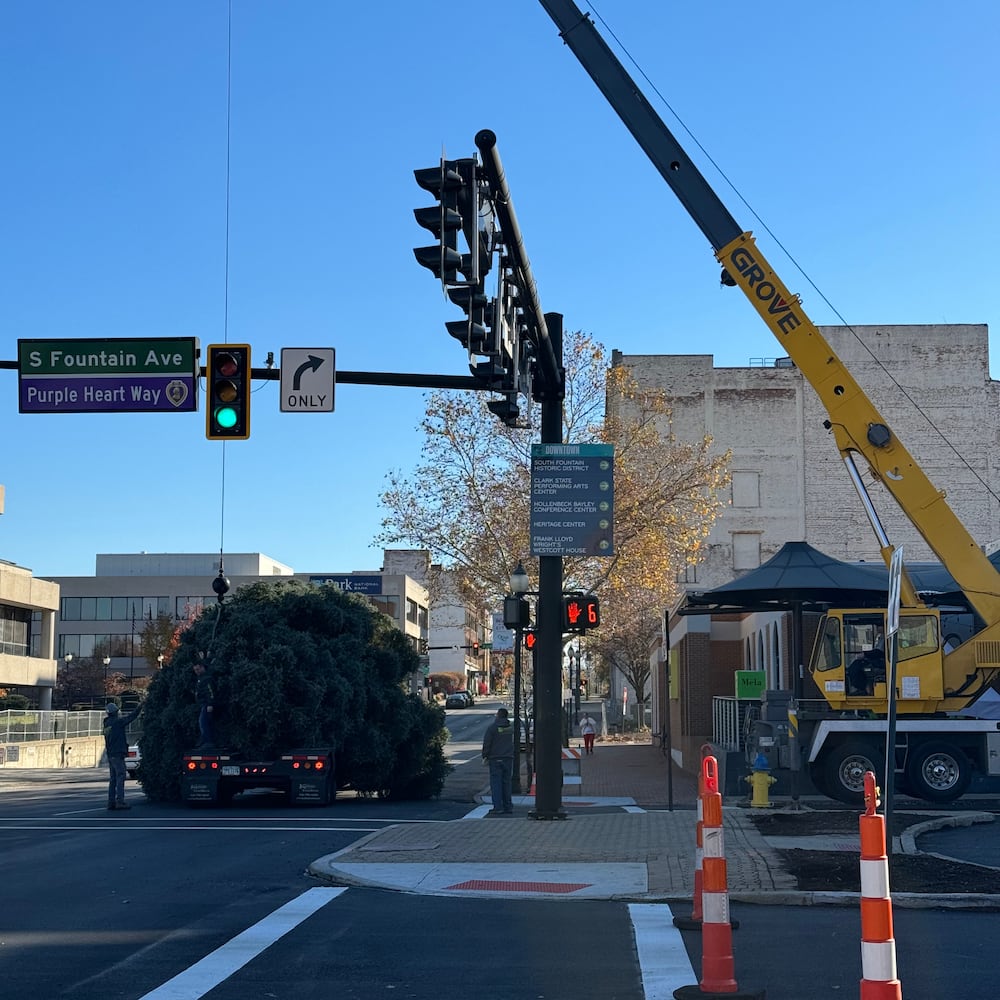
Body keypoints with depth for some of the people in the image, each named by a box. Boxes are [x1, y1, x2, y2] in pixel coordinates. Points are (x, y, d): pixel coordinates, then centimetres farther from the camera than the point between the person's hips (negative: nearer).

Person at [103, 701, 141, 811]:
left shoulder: (106, 723, 11)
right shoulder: (117, 722, -10)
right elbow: (131, 717, -6)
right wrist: (140, 707, 5)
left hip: (110, 754, 8)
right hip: (118, 753, -8)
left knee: (113, 778, 11)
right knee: (120, 777, -9)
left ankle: (111, 802, 11)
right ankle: (120, 801, -15)